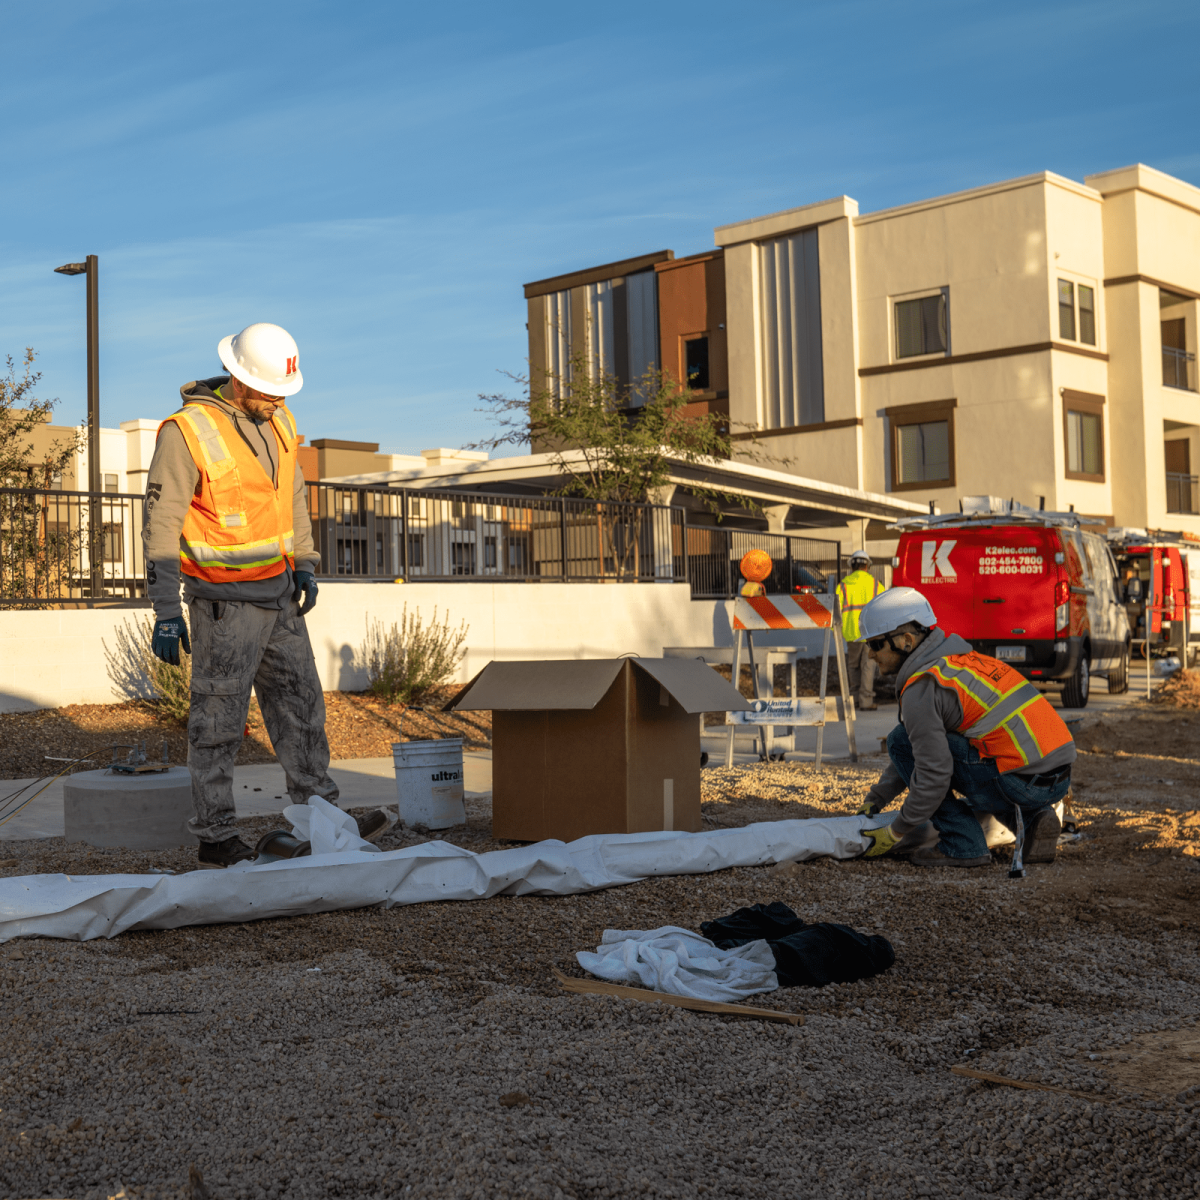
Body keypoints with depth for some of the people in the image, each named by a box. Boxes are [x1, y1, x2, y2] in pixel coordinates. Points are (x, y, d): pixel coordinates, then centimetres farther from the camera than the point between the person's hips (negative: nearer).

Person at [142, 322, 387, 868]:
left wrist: (305, 564, 11)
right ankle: (215, 837, 12)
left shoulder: (278, 420, 4)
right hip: (224, 600, -7)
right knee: (219, 719, 1)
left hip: (277, 593, 7)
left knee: (300, 703, 12)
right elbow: (161, 522, -17)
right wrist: (165, 611, -19)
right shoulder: (188, 431, -18)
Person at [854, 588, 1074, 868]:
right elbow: (921, 749, 28)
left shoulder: (921, 687, -10)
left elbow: (933, 774, -12)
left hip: (1021, 783, -9)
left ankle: (963, 845, -1)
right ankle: (1032, 819, 13)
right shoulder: (959, 660, 20)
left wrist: (894, 832, 1)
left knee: (901, 741, 0)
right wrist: (876, 798, 29)